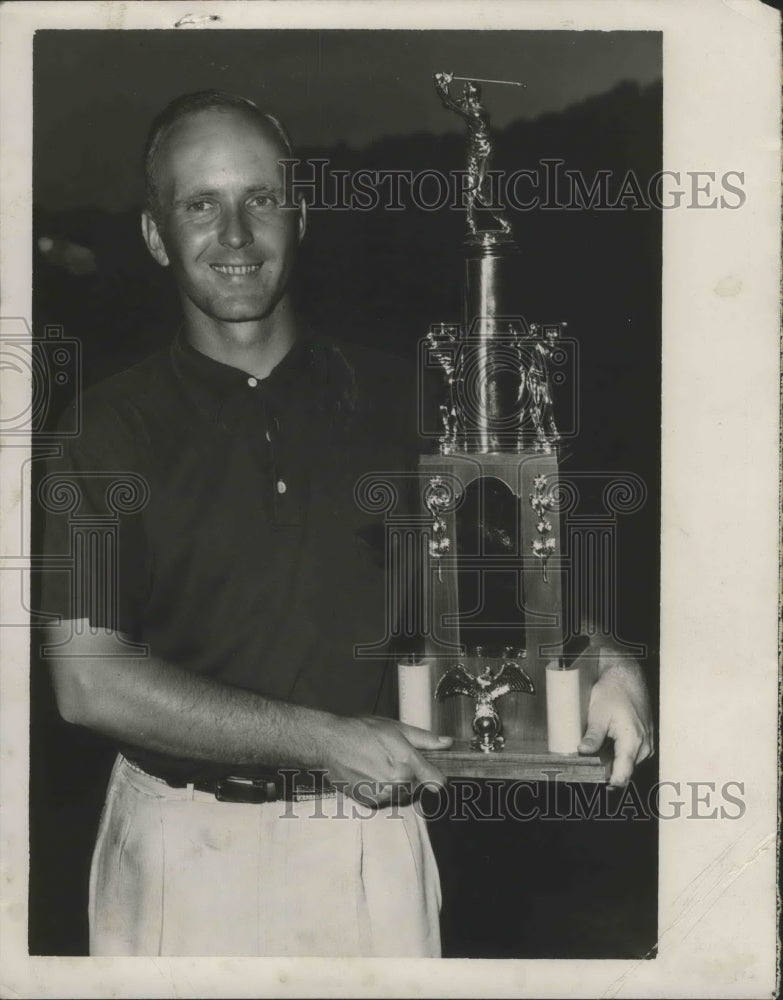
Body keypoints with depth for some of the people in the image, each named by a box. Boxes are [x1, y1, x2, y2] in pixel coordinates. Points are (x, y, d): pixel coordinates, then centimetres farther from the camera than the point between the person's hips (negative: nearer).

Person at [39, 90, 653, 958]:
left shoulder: (390, 399, 4)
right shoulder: (108, 425, -4)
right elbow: (88, 681, -11)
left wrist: (605, 664, -10)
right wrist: (325, 740, -15)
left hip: (372, 837, 2)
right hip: (187, 844, -2)